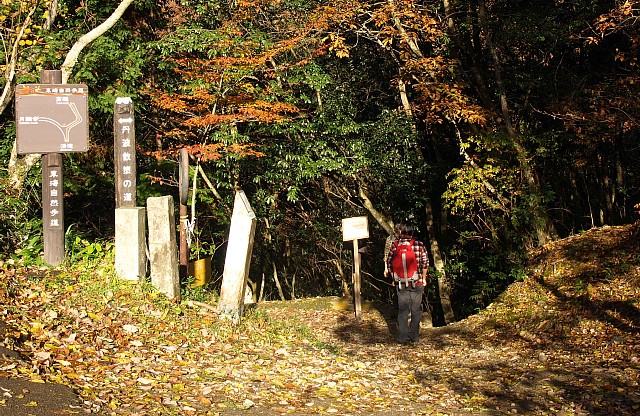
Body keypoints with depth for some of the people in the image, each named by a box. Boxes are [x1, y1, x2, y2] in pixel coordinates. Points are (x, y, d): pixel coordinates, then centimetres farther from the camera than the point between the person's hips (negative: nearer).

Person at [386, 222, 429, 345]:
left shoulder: (394, 246, -4)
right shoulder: (420, 245, -5)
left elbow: (389, 264, 0)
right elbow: (425, 263, 0)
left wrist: (394, 279, 13)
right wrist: (424, 278, 13)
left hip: (401, 283, 0)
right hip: (417, 283, 0)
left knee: (402, 310, 8)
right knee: (416, 310, 11)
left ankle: (403, 338, 10)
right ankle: (414, 336, 15)